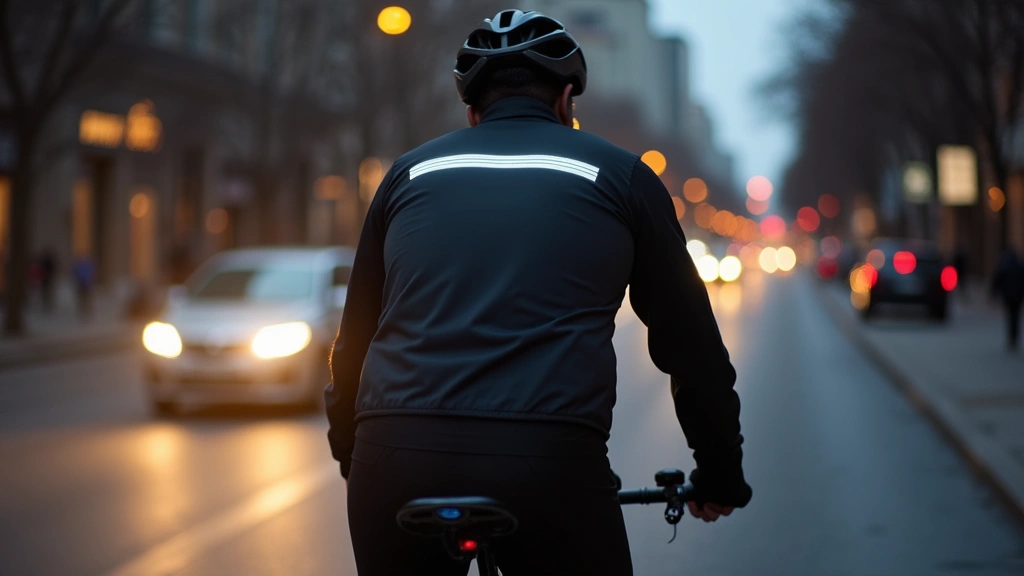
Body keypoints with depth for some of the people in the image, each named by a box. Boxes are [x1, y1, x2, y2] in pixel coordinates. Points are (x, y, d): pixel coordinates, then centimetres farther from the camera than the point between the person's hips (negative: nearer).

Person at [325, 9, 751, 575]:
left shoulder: (412, 172, 21)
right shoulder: (620, 175, 16)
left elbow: (354, 337, 27)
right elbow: (690, 344, 20)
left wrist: (350, 456, 42)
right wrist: (721, 476, 33)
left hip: (396, 460, 3)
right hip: (549, 464, -2)